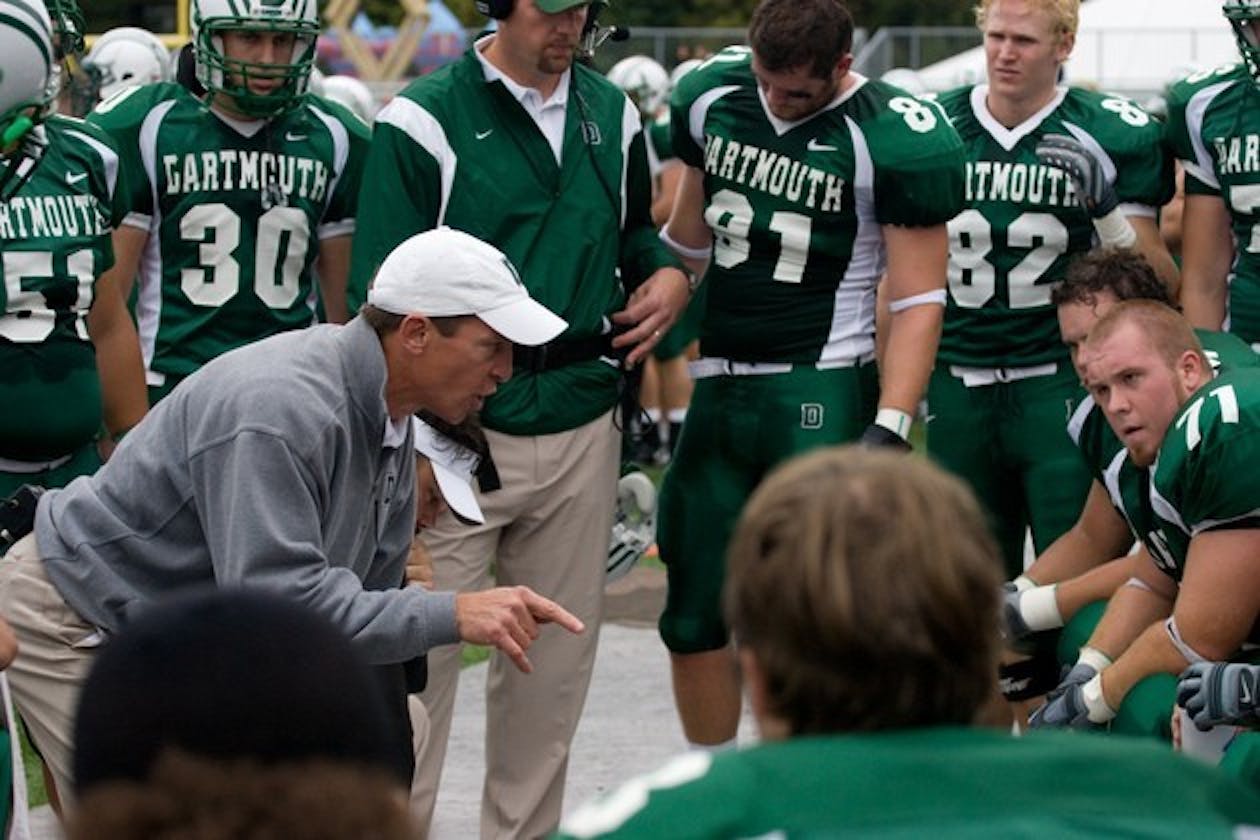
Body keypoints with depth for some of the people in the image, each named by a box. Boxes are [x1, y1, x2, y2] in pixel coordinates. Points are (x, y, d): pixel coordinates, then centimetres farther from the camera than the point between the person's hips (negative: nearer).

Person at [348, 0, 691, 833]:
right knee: (420, 658, -3)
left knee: (556, 664, 12)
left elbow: (637, 233, 27)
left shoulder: (611, 114, 11)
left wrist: (668, 277, 3)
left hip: (581, 433, 5)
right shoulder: (425, 121, -6)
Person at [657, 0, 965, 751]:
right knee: (693, 617, 11)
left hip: (821, 396, -6)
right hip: (719, 390, 6)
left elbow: (918, 301, -11)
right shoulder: (710, 97, 5)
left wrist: (890, 428, -19)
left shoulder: (898, 140, -12)